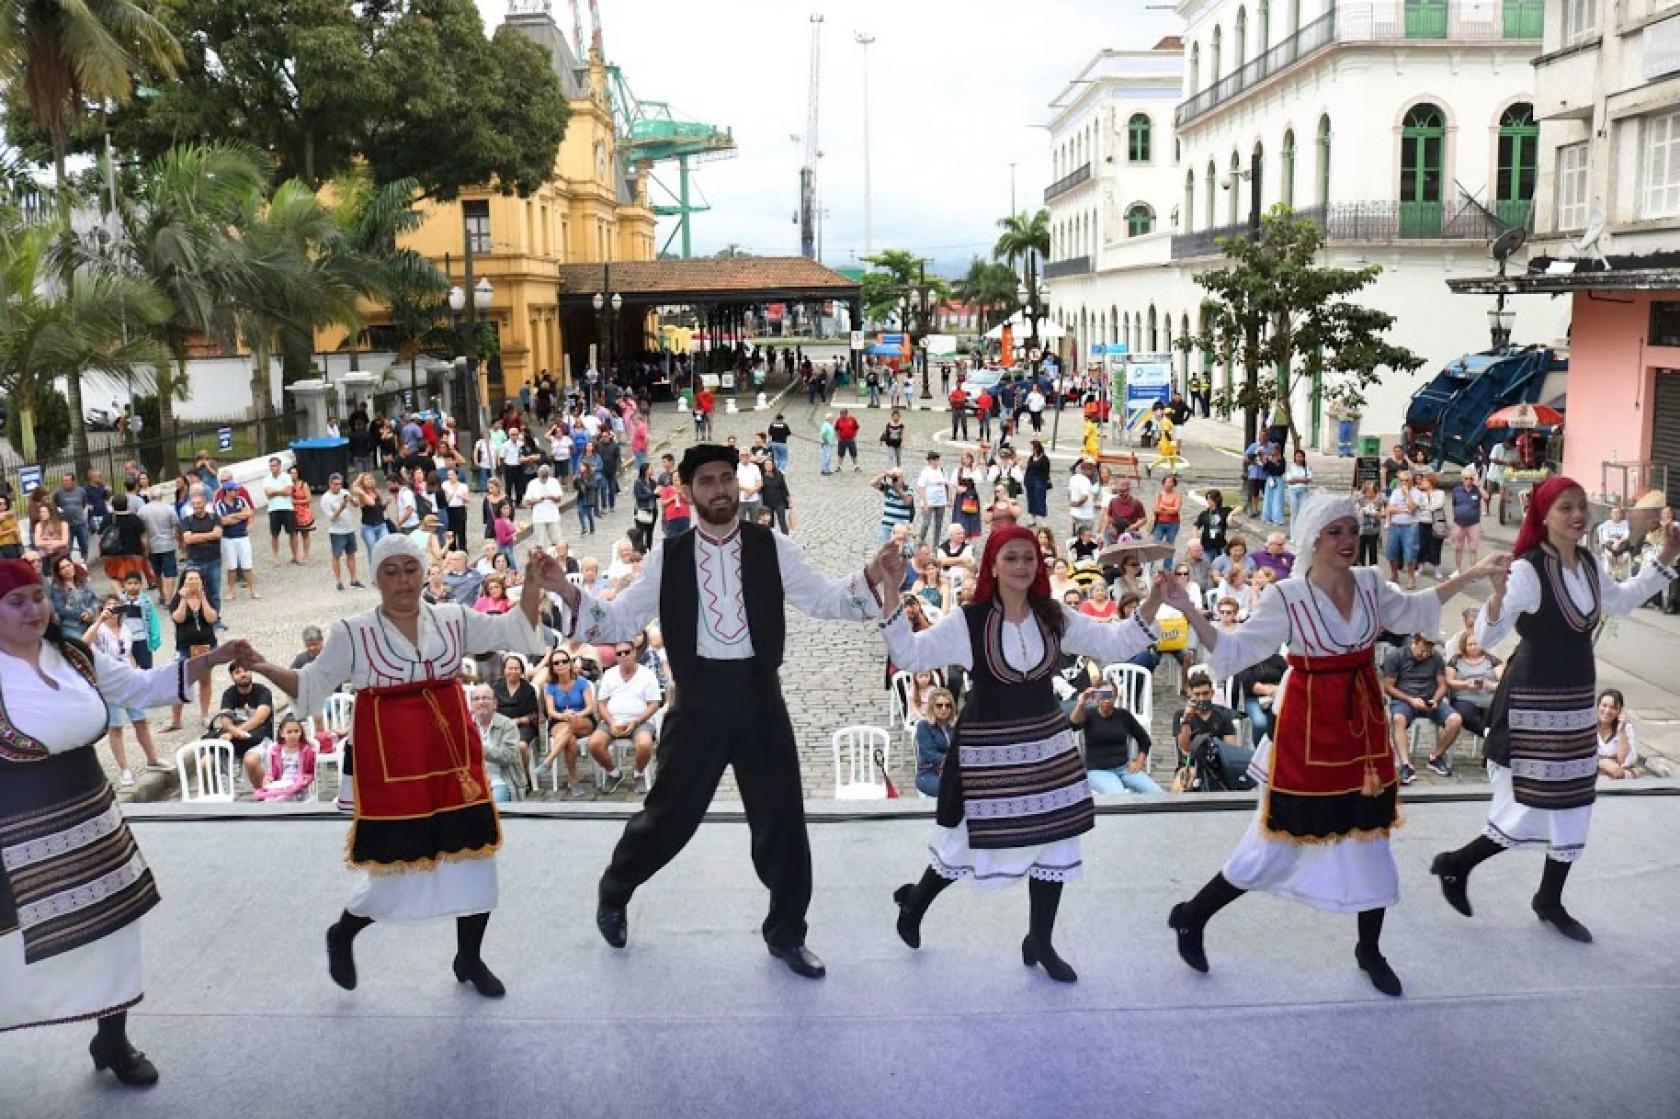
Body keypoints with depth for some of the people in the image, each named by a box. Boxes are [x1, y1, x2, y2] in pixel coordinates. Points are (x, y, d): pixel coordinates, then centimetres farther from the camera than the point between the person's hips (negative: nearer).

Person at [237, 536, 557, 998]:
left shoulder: (452, 620, 4)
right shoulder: (352, 633, -3)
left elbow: (516, 631, 3)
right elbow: (311, 688, 1)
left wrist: (533, 585, -11)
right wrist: (265, 668, -15)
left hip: (454, 763, 4)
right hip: (390, 771, -4)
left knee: (475, 860, 10)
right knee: (395, 871, 2)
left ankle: (469, 959, 32)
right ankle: (341, 935, 35)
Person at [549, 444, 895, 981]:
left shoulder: (772, 547, -1)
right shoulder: (668, 557, 0)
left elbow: (824, 600, -1)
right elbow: (621, 621, 2)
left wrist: (871, 579, -18)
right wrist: (570, 594, -14)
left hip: (760, 701, 1)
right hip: (699, 704, -1)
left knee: (782, 822, 8)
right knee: (669, 815, 10)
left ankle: (786, 934, 30)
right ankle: (613, 894, 41)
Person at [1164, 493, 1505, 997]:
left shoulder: (1371, 584, 0)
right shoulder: (1287, 596, -14)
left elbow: (1413, 610, 21)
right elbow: (1234, 651, -14)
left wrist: (1470, 575, 19)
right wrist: (1189, 612, -28)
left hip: (1364, 727, 5)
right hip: (1308, 732, -5)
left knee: (1370, 841, 14)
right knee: (1279, 844, 2)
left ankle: (1370, 950, 35)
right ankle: (1191, 916, 21)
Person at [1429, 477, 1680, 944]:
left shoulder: (1592, 566, 2)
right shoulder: (1527, 570, -21)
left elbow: (1623, 600, 24)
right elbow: (1486, 638, -27)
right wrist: (1497, 598, -46)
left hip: (1578, 701, 8)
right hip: (1532, 703, -8)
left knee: (1571, 807, 15)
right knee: (1534, 810, -5)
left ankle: (1550, 901, 31)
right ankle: (1455, 863, 17)